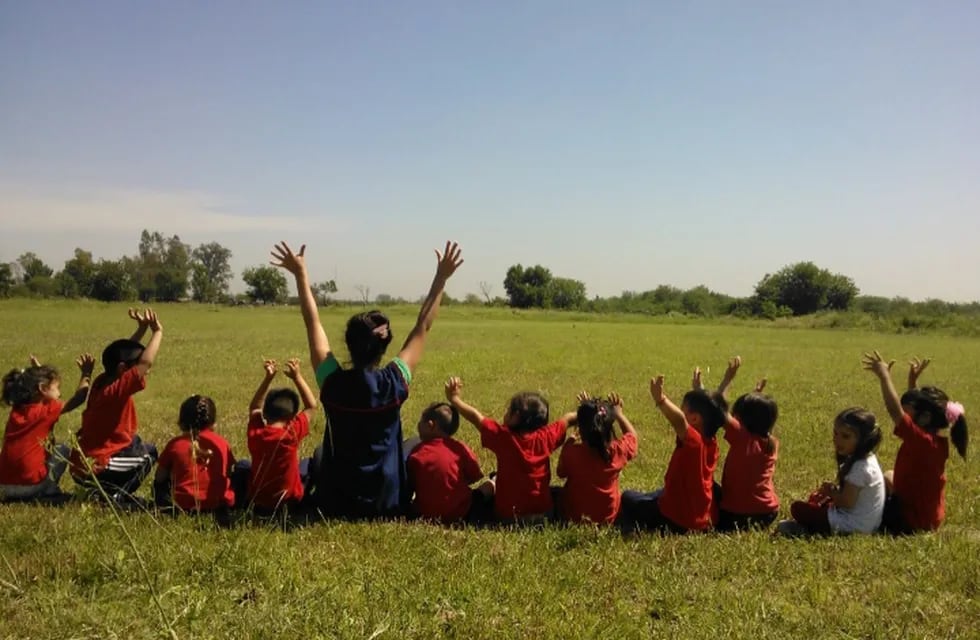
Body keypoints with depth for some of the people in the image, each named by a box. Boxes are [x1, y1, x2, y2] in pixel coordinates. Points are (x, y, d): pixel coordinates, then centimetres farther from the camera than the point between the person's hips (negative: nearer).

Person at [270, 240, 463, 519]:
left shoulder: (332, 382, -16)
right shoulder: (393, 383, -17)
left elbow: (313, 324, -5)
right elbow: (423, 327, -8)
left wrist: (300, 274, 2)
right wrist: (442, 278, -3)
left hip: (336, 504, 1)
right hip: (389, 504, -1)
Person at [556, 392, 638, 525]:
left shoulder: (570, 450, -25)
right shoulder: (618, 451, -21)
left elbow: (561, 473, -2)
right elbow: (631, 434, 3)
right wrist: (618, 413, 11)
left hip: (574, 517, -1)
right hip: (607, 518, 1)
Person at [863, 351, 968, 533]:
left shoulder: (922, 441, -28)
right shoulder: (938, 441, -3)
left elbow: (895, 411, -40)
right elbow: (915, 401, 14)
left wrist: (884, 376, -36)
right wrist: (913, 380, 8)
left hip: (913, 521, -9)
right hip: (929, 516, 9)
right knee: (889, 477, 30)